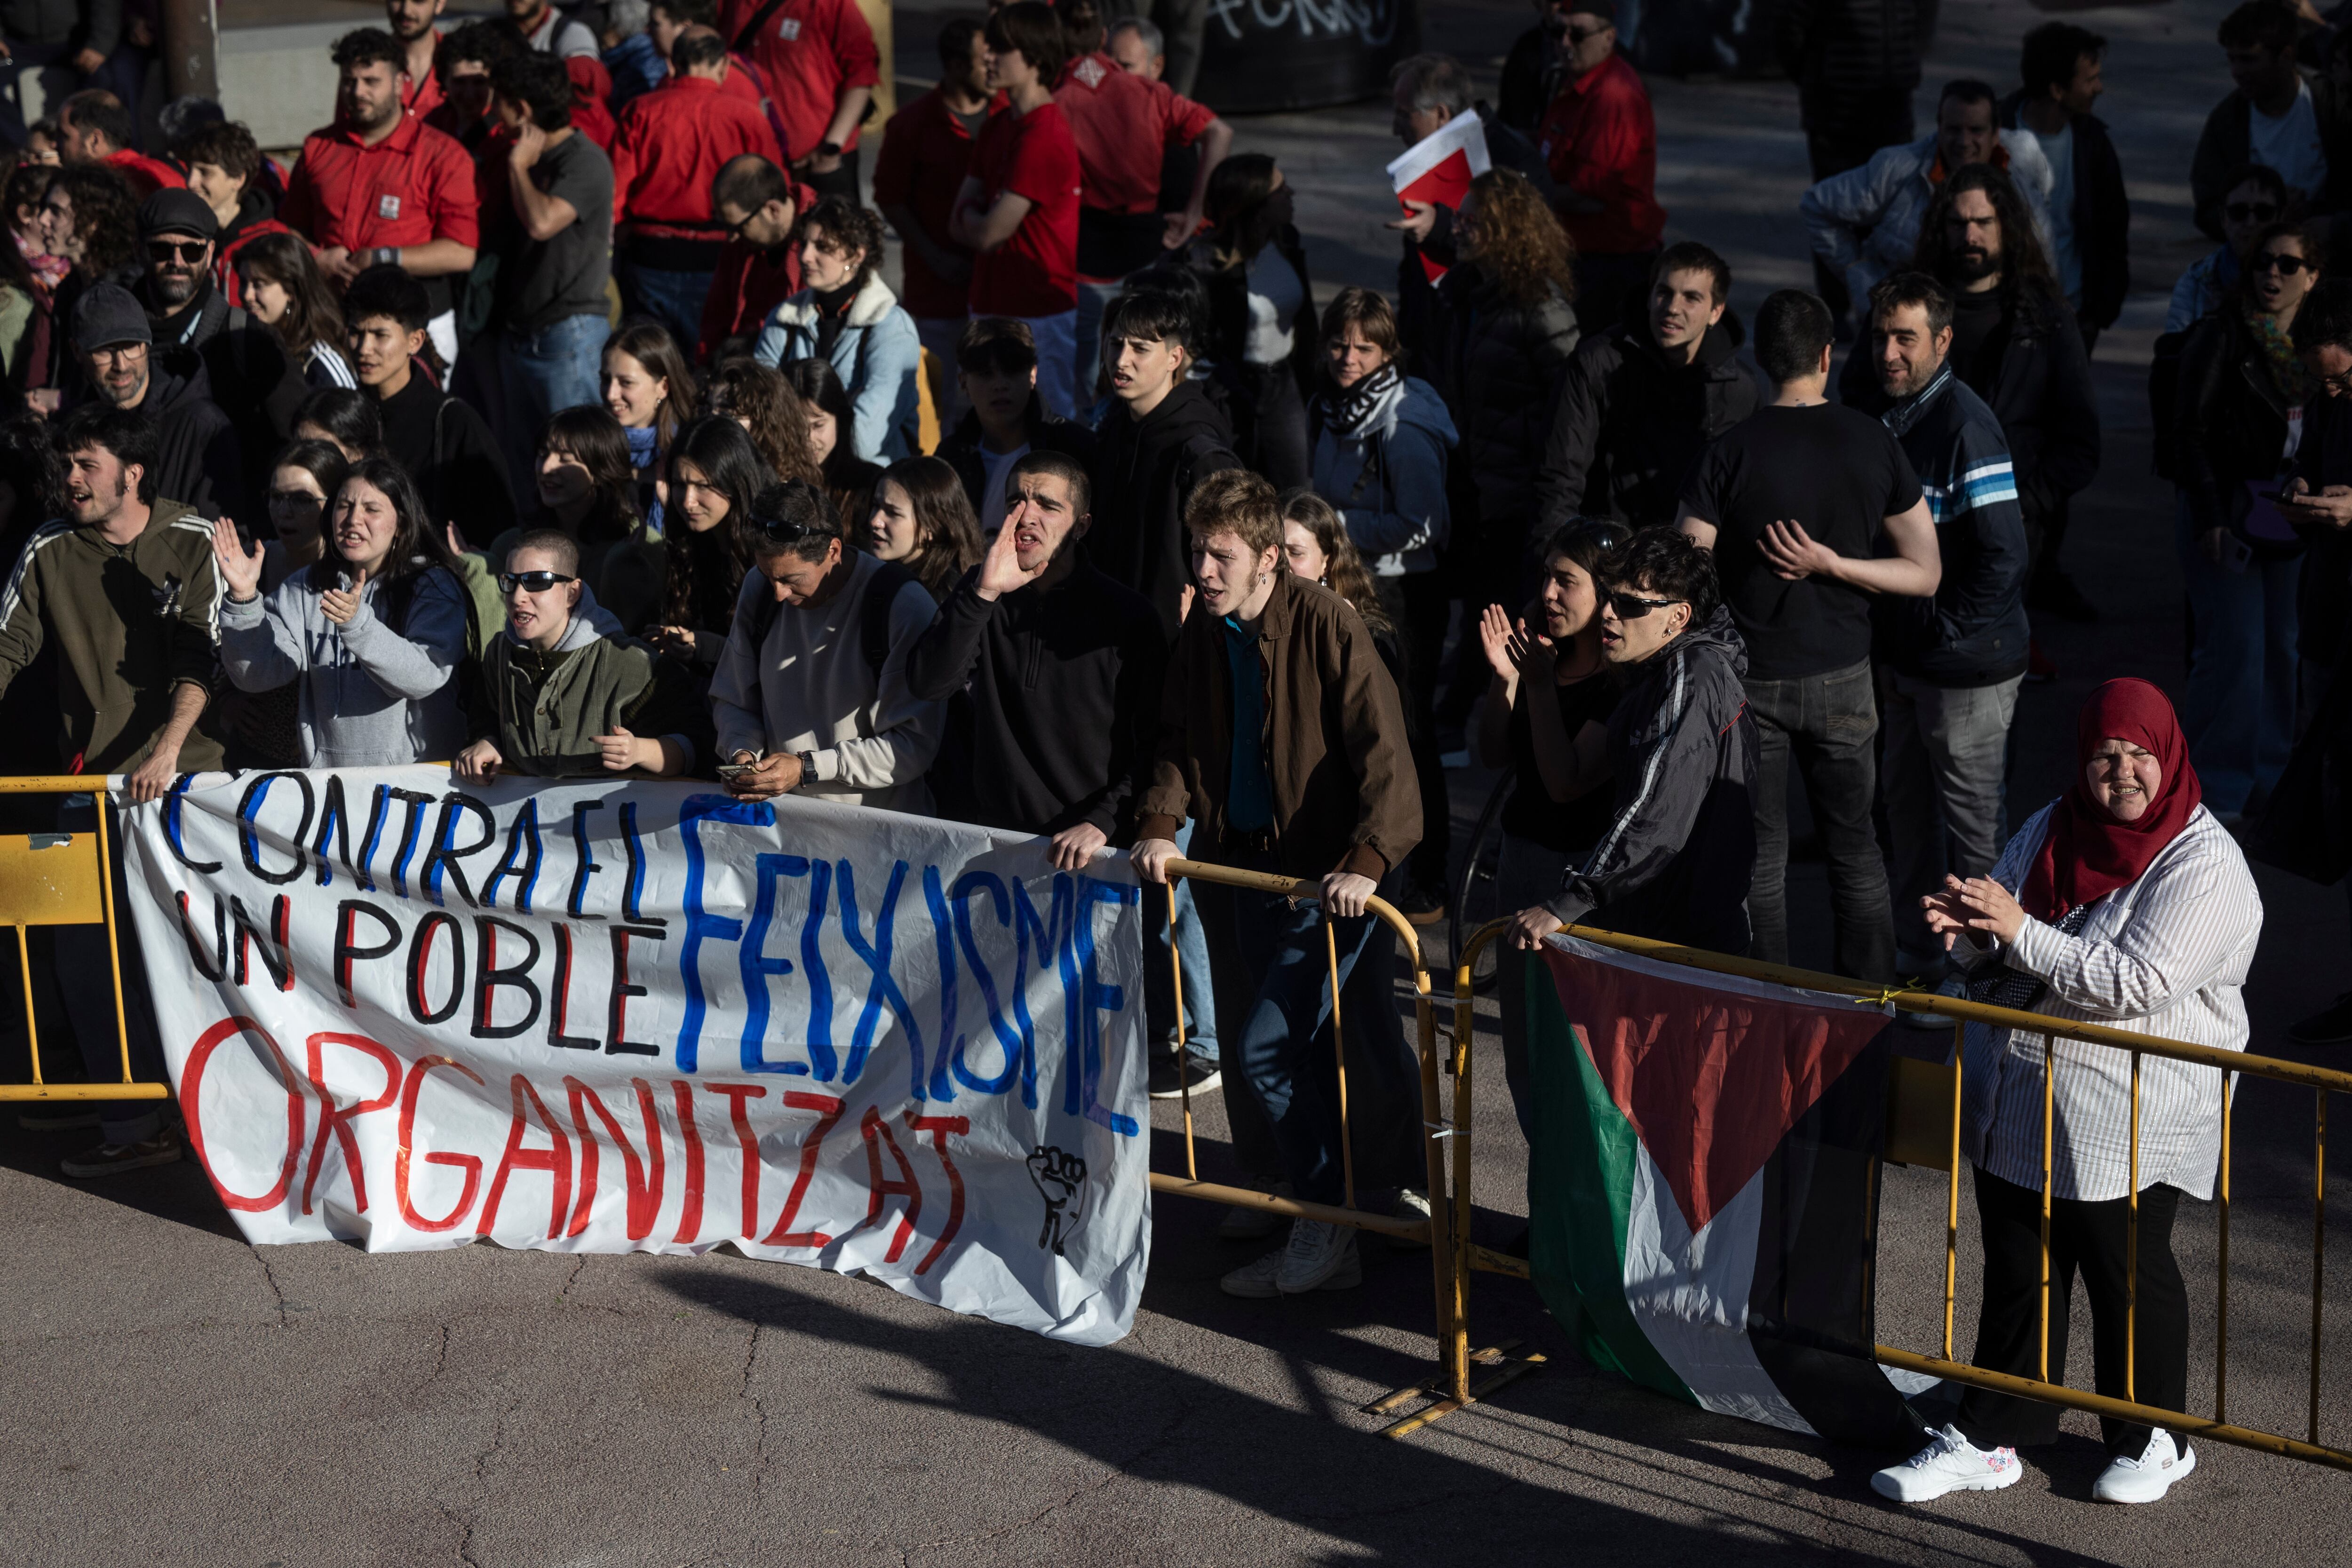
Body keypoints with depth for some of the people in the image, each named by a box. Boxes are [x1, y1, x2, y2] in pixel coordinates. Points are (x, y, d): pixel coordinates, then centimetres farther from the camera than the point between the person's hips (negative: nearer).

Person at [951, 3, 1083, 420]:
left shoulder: (1044, 136, -19)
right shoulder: (999, 126, 10)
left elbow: (988, 233, -20)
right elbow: (958, 225, 9)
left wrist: (970, 218, 1)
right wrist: (982, 218, -10)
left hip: (1038, 311, -9)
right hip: (993, 302, 9)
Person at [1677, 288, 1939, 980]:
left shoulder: (1732, 452, -14)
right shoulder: (1874, 443, -6)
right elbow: (1925, 573, -3)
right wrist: (1832, 565, -8)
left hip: (1751, 681, -2)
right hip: (1842, 676, 2)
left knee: (1760, 855, 9)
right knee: (1854, 845, 16)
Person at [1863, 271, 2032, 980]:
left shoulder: (1965, 427, -20)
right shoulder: (1891, 419, 8)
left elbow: (2003, 557, -23)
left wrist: (1945, 630, -16)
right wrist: (1890, 643, 12)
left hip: (1967, 666, -9)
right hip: (1904, 658, 9)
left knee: (1972, 823, 3)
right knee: (1906, 807, 18)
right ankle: (1914, 956, 31)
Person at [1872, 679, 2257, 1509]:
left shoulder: (2203, 864, -15)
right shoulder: (2053, 828, 6)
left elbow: (2135, 982, -25)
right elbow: (1996, 956, 13)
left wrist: (2021, 931, -27)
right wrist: (1969, 931, -12)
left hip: (2126, 1119, -6)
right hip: (2018, 1095, 6)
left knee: (2127, 1270, 7)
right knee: (2016, 1268, 13)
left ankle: (2153, 1439, 26)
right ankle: (1990, 1438, 23)